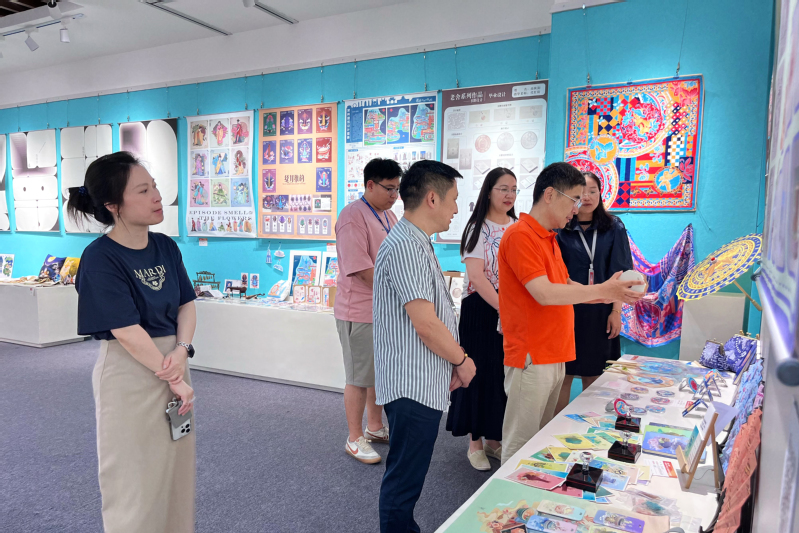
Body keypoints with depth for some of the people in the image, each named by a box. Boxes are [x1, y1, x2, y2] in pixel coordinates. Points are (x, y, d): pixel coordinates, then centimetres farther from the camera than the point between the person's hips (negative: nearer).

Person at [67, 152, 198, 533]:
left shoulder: (165, 247, 2)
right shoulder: (101, 259, -17)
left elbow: (186, 304, 5)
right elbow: (128, 333, -19)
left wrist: (181, 351, -11)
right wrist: (173, 380, -15)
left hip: (171, 363, 6)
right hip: (129, 373, -6)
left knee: (176, 468, 19)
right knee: (135, 476, 10)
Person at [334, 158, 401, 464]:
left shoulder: (388, 216, 13)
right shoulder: (353, 216, -16)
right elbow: (361, 269, -22)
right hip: (360, 312, -9)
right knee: (360, 378, 3)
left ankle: (375, 427, 36)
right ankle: (355, 439, 18)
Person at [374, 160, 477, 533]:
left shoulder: (417, 243, 13)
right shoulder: (405, 246, -21)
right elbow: (426, 325, -23)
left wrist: (453, 362, 14)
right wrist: (462, 360, -8)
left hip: (423, 384, 10)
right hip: (412, 387, -10)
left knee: (407, 476, 23)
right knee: (404, 480, 5)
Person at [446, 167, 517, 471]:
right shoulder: (478, 228, -6)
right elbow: (477, 277, -16)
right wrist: (503, 309, -22)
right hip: (481, 310, -5)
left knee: (504, 373, 10)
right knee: (480, 372, 2)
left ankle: (494, 439, 26)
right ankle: (475, 443, 17)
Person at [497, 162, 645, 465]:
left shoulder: (549, 238, 16)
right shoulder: (520, 235, -15)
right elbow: (544, 293, -22)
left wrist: (611, 295, 11)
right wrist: (602, 290, -15)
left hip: (553, 358, 10)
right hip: (531, 359, -10)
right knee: (520, 448, 0)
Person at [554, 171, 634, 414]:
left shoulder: (614, 228, 4)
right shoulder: (560, 229, -1)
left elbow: (620, 273, 3)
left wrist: (616, 311, -3)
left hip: (600, 312, 2)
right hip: (567, 310, -1)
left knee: (593, 378, 9)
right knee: (563, 376, 2)